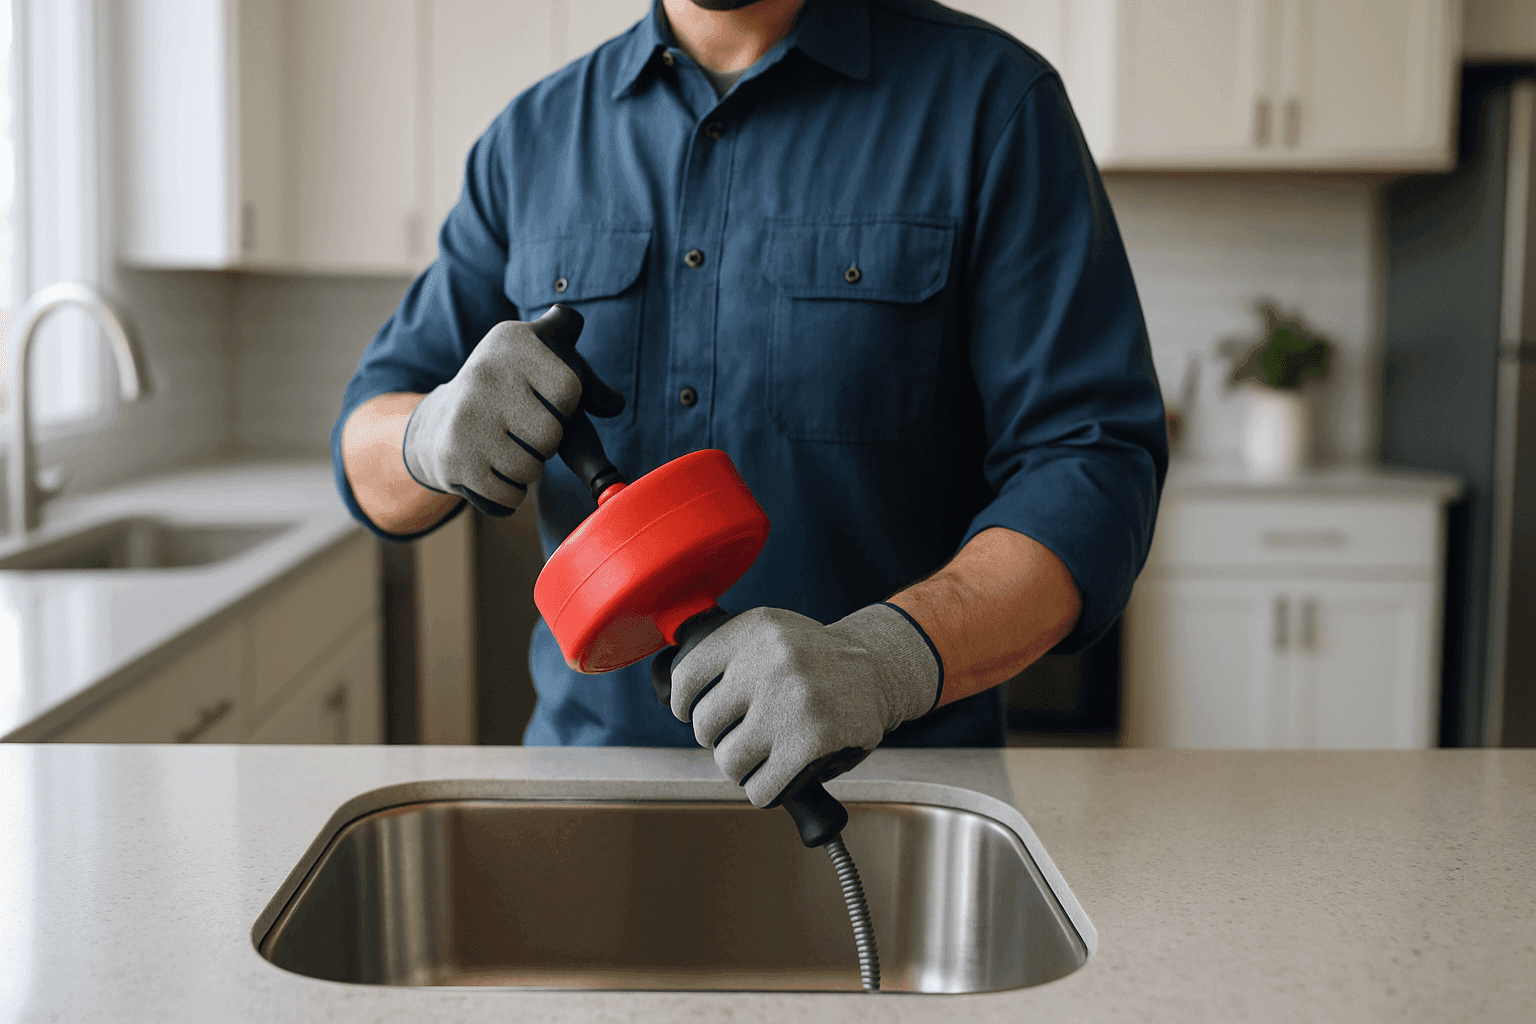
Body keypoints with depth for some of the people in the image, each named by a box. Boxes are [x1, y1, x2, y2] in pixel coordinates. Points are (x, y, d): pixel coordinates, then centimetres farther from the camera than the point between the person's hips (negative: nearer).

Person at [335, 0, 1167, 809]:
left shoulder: (990, 100, -3)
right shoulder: (533, 137, 9)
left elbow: (1096, 469, -11)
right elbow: (369, 452, 12)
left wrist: (886, 658, -28)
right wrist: (434, 434, -12)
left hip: (890, 781, -3)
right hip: (585, 748, 4)